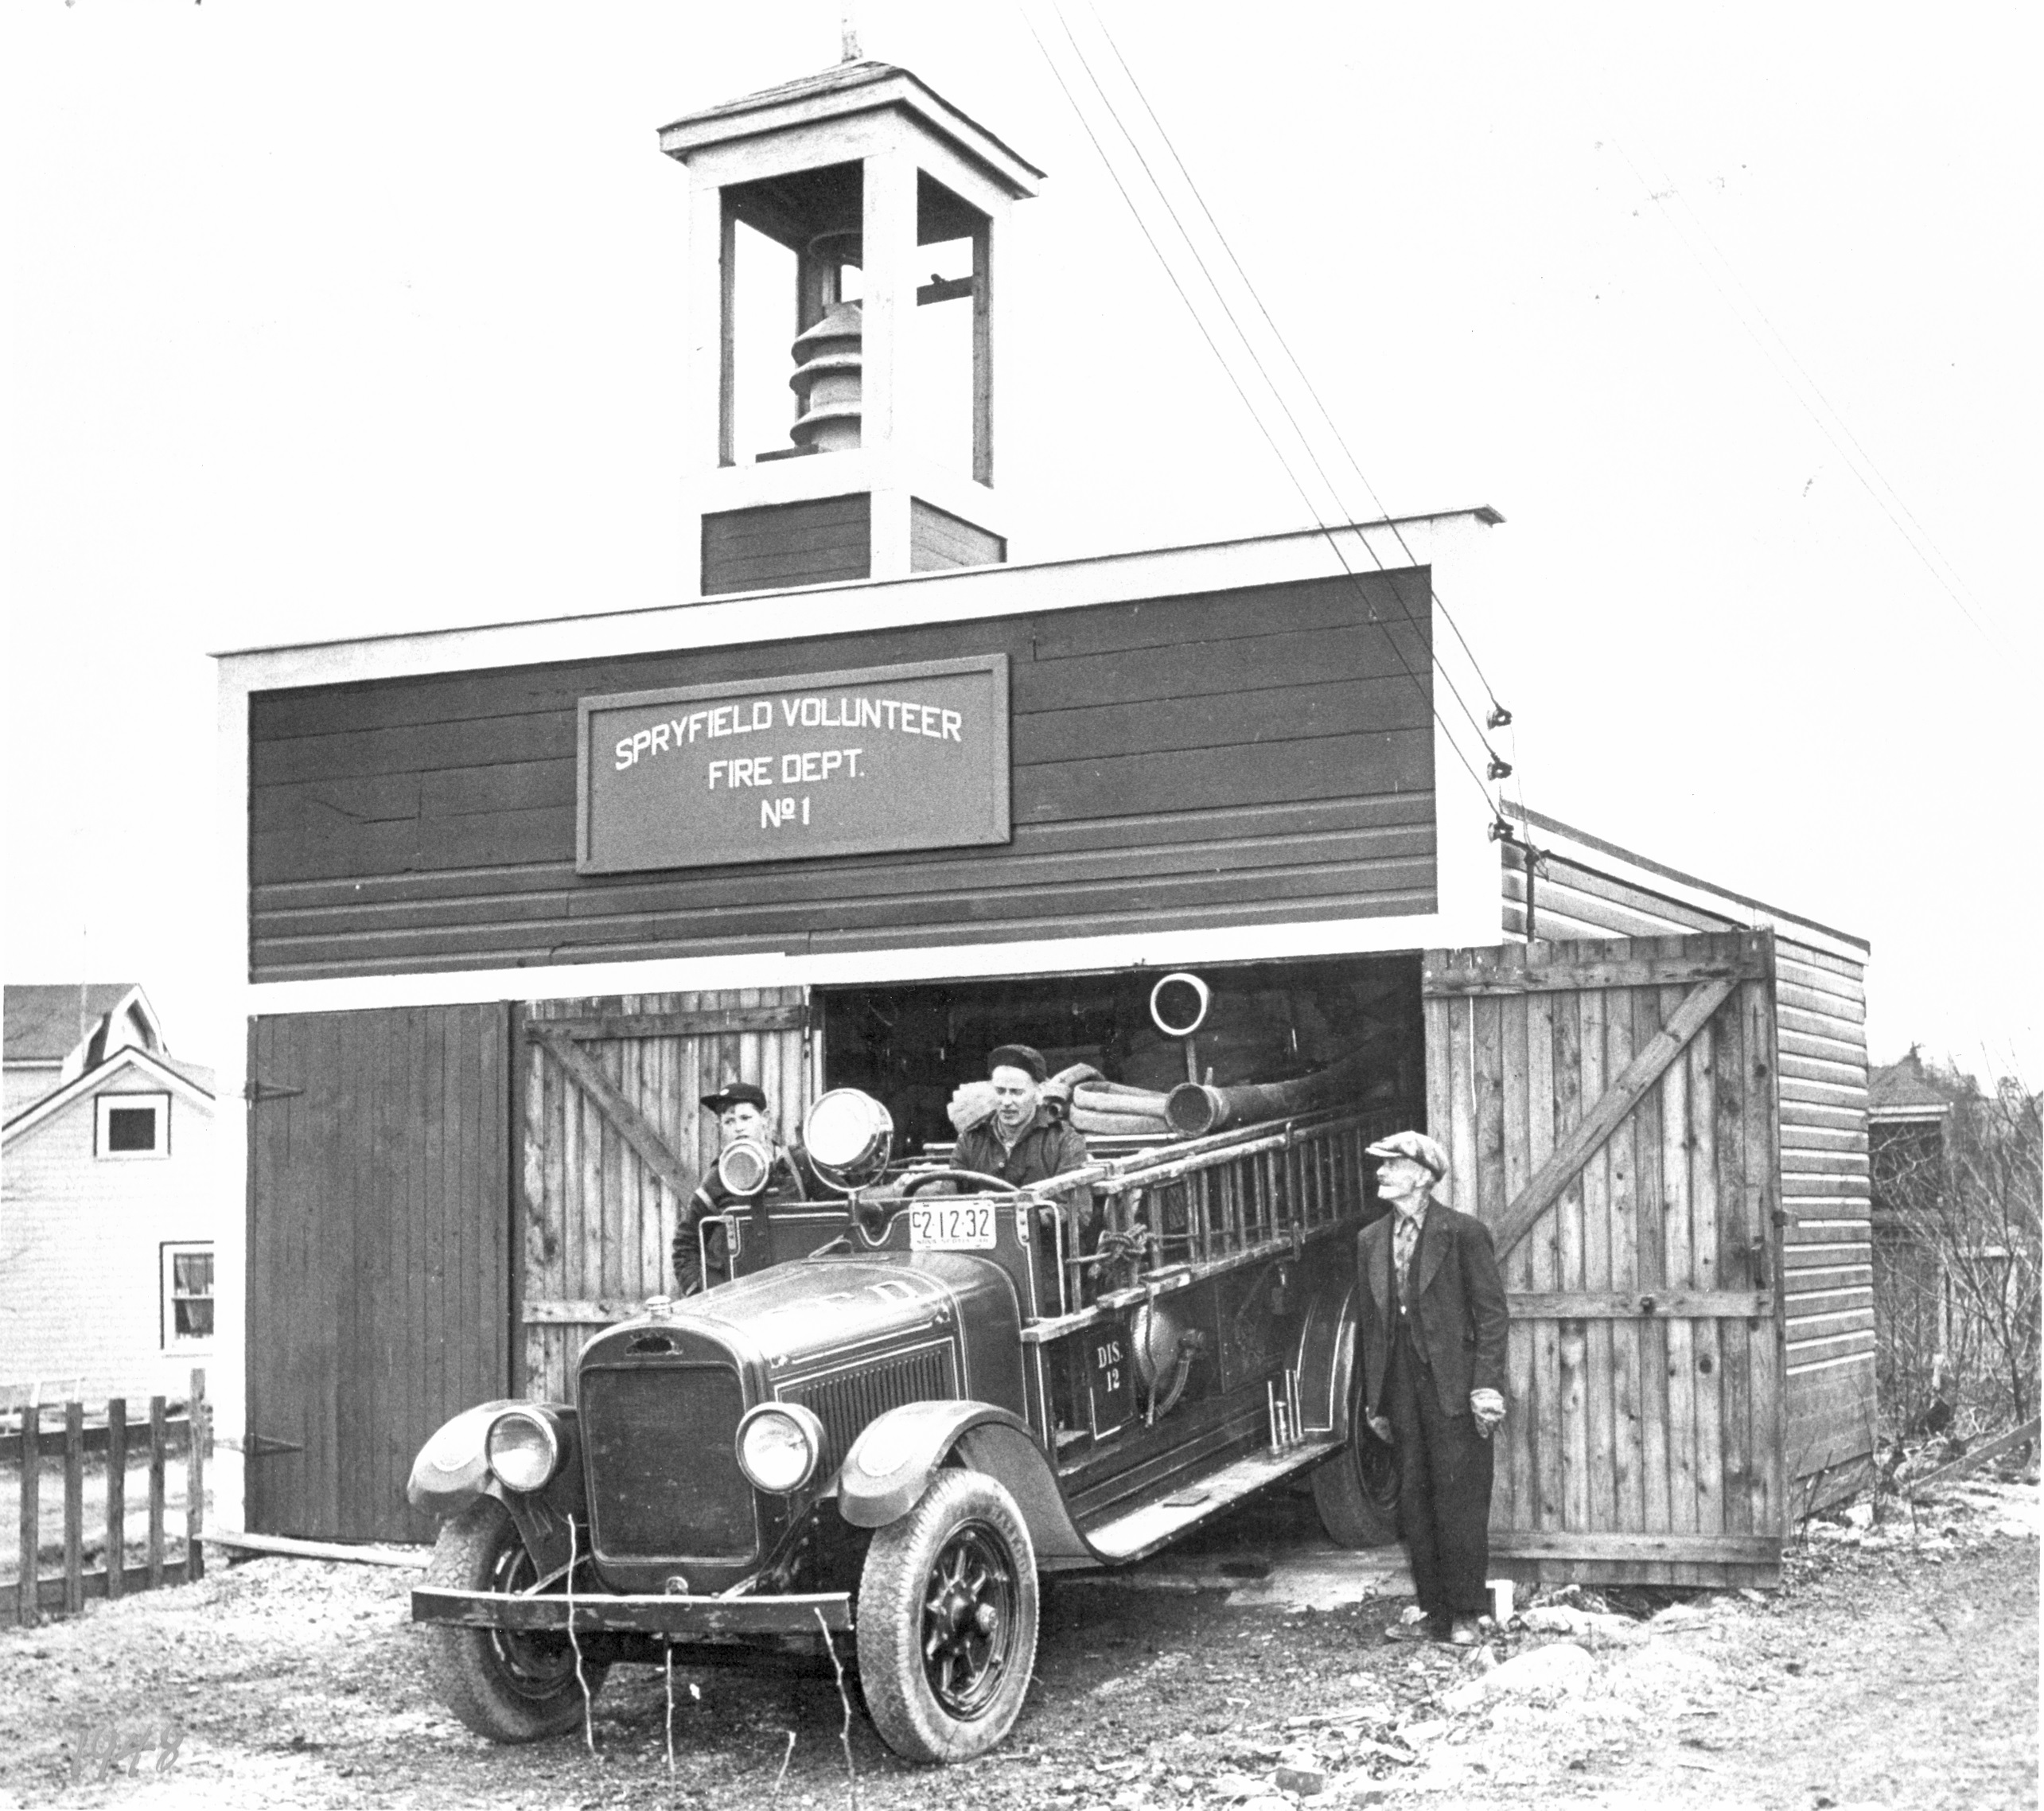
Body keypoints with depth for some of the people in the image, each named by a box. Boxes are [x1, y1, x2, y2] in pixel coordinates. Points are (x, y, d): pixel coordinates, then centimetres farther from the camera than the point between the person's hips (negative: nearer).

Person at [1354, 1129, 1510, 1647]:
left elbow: (1492, 1314, -6)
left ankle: (1465, 1614, 9)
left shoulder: (1464, 1233, -5)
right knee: (1415, 1505, 8)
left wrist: (1487, 1387, -13)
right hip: (1401, 1392, 5)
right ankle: (1433, 1611, 18)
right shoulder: (1371, 1240, 11)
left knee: (1460, 1504, -1)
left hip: (1454, 1389, -5)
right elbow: (1367, 1321, 13)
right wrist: (1373, 1400, 10)